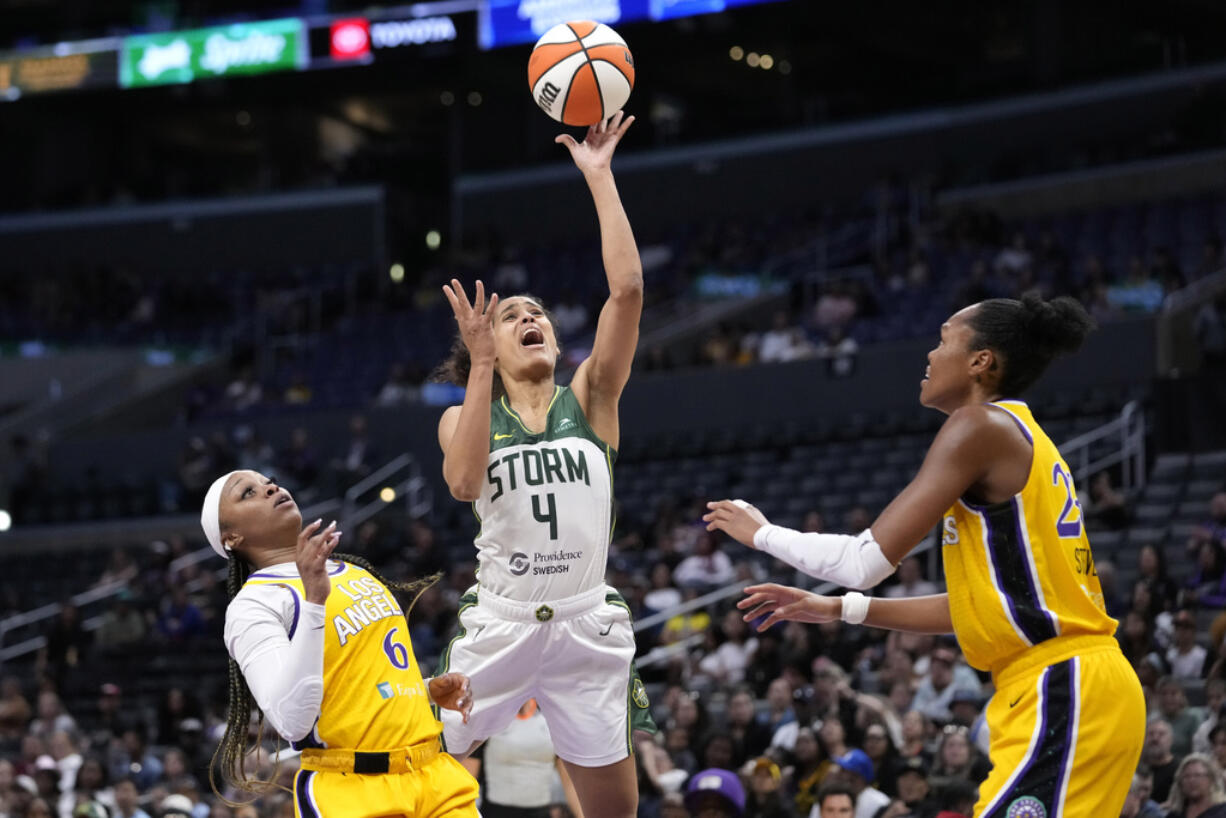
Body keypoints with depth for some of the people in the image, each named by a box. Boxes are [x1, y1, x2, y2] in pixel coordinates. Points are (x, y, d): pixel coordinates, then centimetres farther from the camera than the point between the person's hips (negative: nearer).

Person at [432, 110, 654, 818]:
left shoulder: (589, 399, 7)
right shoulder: (465, 416, 8)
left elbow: (628, 290, -7)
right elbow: (464, 482, -16)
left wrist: (599, 177, -7)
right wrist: (480, 367, -17)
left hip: (587, 625, 0)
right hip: (500, 621, 0)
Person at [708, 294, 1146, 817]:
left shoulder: (979, 425, -9)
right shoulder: (1020, 435, 20)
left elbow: (867, 561, -13)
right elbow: (975, 606, 24)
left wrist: (762, 533, 4)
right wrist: (838, 610, 27)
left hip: (1063, 697, -10)